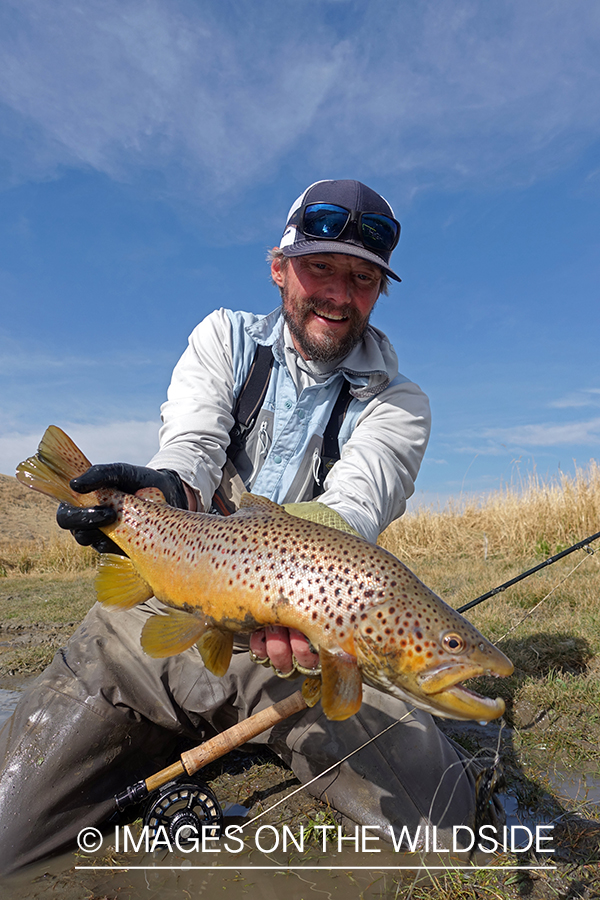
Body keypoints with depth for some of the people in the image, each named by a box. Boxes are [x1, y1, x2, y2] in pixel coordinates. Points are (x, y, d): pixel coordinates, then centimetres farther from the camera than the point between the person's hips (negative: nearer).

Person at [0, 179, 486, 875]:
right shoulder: (225, 339, 7)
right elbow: (192, 445, -9)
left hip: (294, 635, 0)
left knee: (438, 808, -18)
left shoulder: (396, 404, 1)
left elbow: (350, 504, -19)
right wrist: (168, 487, -35)